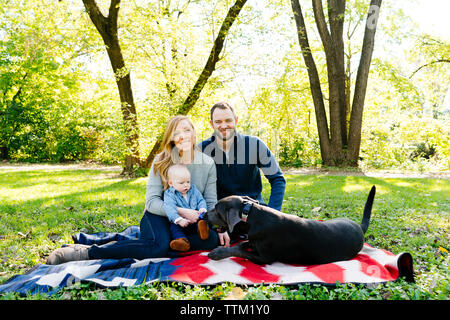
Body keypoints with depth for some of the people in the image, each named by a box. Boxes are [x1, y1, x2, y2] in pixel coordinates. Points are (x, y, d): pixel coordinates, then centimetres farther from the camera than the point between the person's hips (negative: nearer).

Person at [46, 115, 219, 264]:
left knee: (212, 239, -29)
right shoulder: (161, 161, -6)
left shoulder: (208, 163, -1)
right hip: (158, 215, -4)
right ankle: (87, 252, -26)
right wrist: (180, 211, -25)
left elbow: (211, 202, 1)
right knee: (159, 246, -37)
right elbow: (151, 201, -11)